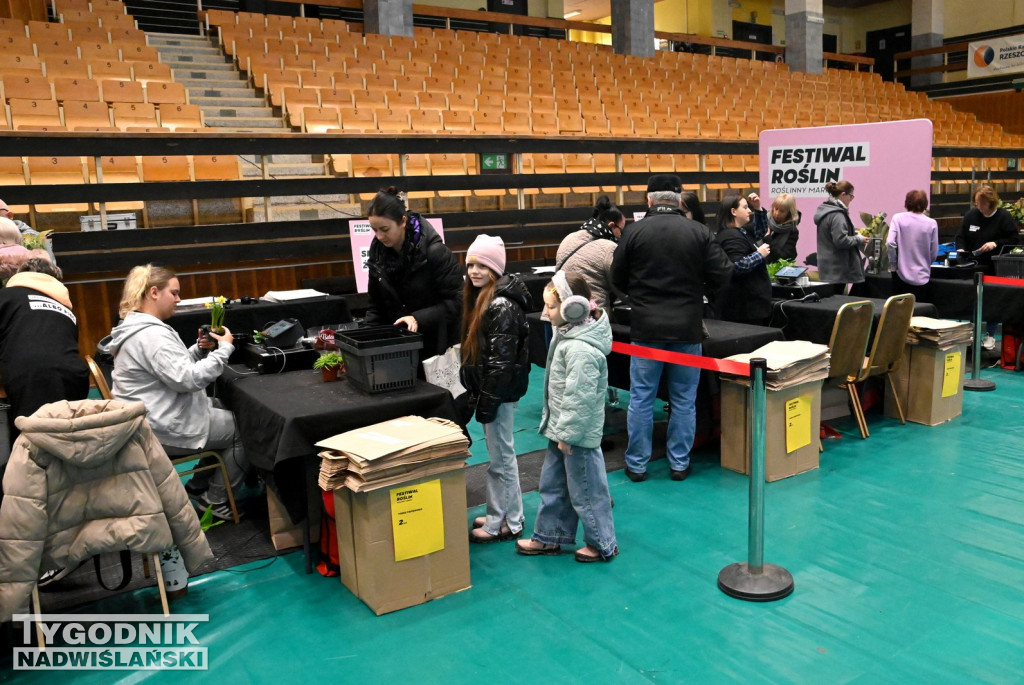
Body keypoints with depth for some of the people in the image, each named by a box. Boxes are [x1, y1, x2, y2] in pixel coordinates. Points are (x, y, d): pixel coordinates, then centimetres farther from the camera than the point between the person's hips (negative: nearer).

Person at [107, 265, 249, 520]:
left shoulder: (137, 327, 10)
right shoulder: (151, 335, -25)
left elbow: (175, 366, 18)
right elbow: (189, 379, -29)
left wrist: (200, 349, 1)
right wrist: (224, 349, -21)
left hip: (160, 416, 11)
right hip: (164, 429, -11)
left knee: (230, 411, 23)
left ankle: (199, 486, 26)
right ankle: (215, 500, 12)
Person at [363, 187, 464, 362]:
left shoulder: (434, 252, -17)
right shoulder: (378, 253, 0)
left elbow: (455, 301, -16)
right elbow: (376, 305, 8)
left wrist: (418, 318, -26)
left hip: (437, 347, -4)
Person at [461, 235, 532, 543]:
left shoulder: (502, 306, -20)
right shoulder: (481, 297, 11)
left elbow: (501, 361, -22)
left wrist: (487, 402, -21)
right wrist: (474, 392, 18)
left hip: (499, 392, -10)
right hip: (485, 387, 10)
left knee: (501, 458, 2)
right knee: (500, 455, 18)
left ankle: (506, 524, 14)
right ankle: (503, 515, 30)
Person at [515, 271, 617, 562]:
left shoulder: (581, 349, -28)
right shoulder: (567, 335, 5)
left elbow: (580, 398, -27)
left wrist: (567, 433, -20)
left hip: (577, 434, -10)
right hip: (561, 429, 10)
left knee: (585, 492, 6)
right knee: (551, 484, 21)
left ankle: (602, 545, 24)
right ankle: (548, 537, 36)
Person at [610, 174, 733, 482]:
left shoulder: (634, 231, -5)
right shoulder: (699, 232, -3)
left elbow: (618, 278, 2)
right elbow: (721, 275, -1)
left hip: (646, 326, -1)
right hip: (687, 326, 1)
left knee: (641, 397, 8)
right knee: (684, 399, 11)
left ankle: (637, 464, 15)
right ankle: (679, 463, 18)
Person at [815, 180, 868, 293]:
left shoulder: (824, 209, 13)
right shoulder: (837, 215, -18)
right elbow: (841, 241, -23)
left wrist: (853, 233, 14)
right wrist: (859, 239, -9)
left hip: (827, 267, 10)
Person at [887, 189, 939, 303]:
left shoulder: (897, 218, -5)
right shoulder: (931, 223, -3)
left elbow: (890, 243, -13)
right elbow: (934, 253, 1)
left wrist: (893, 264, 1)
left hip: (901, 274, 0)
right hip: (921, 276, 0)